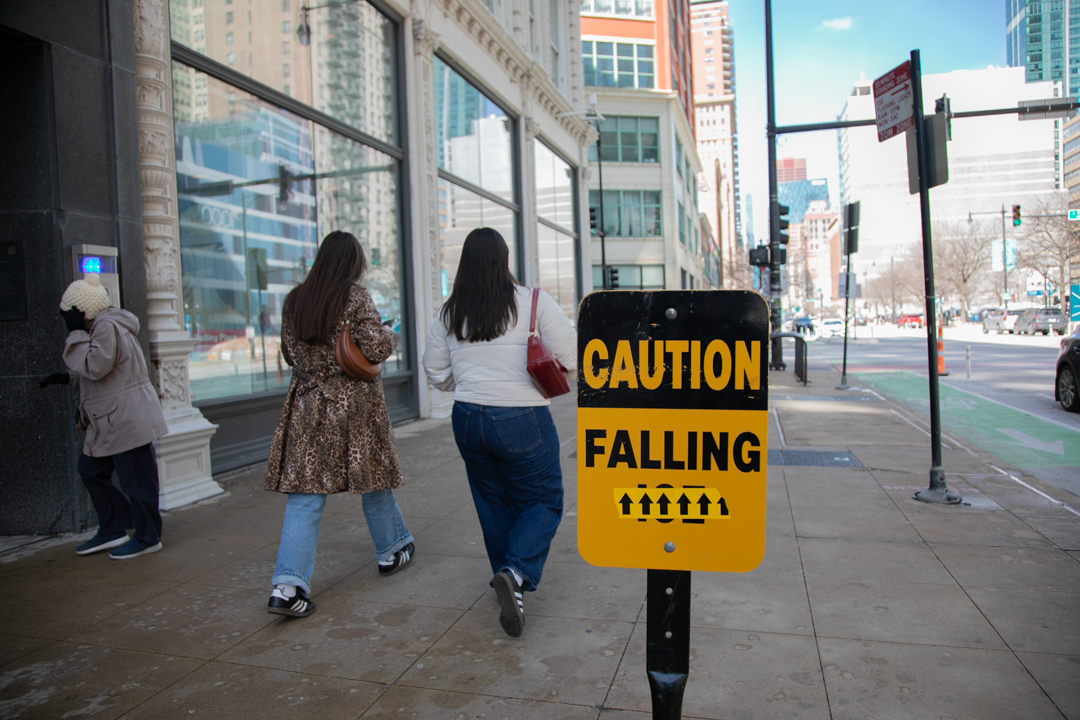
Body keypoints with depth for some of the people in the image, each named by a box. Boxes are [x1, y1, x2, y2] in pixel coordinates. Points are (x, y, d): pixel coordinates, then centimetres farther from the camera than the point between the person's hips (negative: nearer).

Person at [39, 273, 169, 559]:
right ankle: (112, 530, 26)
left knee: (135, 479, -2)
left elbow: (95, 367, -24)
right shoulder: (100, 326, 18)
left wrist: (75, 332, -18)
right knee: (90, 469, 17)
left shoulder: (107, 327, -16)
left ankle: (148, 538, 10)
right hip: (110, 422, 11)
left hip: (127, 421, -11)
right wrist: (67, 378, 19)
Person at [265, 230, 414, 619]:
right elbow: (375, 348, -14)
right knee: (373, 477, 15)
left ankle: (287, 585, -7)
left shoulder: (294, 300, 6)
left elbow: (290, 354, 14)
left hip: (307, 404, 3)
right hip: (356, 404, -3)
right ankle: (391, 550, 33)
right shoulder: (355, 296, -8)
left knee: (305, 494, 1)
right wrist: (390, 335, 6)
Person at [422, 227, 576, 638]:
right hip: (523, 420, -4)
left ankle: (509, 582, 27)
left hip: (468, 419, 4)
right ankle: (517, 573, -12)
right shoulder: (534, 303, -8)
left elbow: (436, 374, 10)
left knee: (493, 502, 19)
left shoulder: (448, 314, 3)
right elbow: (571, 358, -9)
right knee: (542, 500, 10)